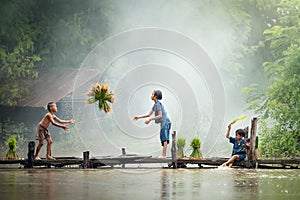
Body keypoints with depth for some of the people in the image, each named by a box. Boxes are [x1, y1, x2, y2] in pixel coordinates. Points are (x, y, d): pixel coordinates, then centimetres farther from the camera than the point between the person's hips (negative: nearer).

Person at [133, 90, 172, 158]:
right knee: (163, 139, 10)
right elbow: (149, 114, 22)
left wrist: (150, 119, -20)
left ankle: (164, 155, -16)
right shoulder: (155, 105, 17)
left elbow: (160, 115, -20)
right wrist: (139, 117, 18)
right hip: (164, 123, 10)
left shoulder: (158, 104, -13)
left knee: (164, 139, -13)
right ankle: (163, 155, 12)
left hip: (165, 122, -10)